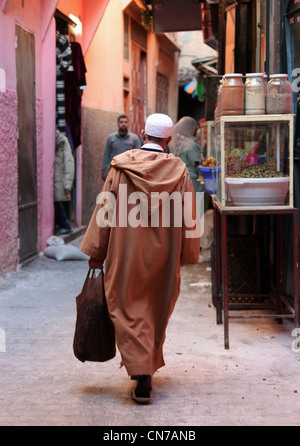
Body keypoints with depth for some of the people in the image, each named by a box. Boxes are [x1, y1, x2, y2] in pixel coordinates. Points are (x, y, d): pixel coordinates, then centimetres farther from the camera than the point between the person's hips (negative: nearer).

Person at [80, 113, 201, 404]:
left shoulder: (121, 166, -7)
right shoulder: (178, 170, -5)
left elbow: (104, 211, -5)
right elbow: (189, 217, -1)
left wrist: (95, 254, 3)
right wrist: (187, 255, 11)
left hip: (126, 254, -2)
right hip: (163, 257, 2)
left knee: (129, 310, 3)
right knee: (157, 310, 19)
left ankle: (142, 373, -9)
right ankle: (150, 363, 33)